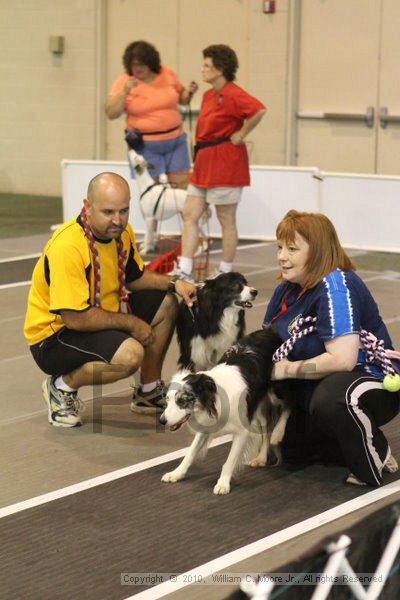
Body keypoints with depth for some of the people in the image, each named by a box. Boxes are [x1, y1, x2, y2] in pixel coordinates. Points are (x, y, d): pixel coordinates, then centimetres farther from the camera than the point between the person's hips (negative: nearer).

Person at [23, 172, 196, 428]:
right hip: (55, 334, -9)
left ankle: (149, 392, 25)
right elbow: (75, 318, -30)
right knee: (130, 353, -32)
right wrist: (131, 323, -19)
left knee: (165, 304, 11)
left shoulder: (122, 231, -2)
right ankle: (62, 386, -6)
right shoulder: (68, 246, -31)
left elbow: (134, 277, 17)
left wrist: (173, 284, -2)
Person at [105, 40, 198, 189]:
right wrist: (124, 91, -21)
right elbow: (111, 113, -10)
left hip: (175, 140, 3)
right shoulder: (123, 81, -4)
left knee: (182, 186, 3)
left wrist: (189, 92, -2)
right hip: (145, 146, -3)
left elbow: (181, 98, 19)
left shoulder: (167, 74, 4)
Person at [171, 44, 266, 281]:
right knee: (190, 215, 5)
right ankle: (184, 272, 6)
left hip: (225, 164, -10)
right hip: (205, 163, 10)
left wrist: (240, 135, -20)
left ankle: (226, 273, 12)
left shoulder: (232, 94, -15)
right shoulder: (209, 95, 13)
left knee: (227, 221, 2)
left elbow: (259, 110, -31)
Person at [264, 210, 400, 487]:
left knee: (329, 401, -41)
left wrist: (286, 369, -21)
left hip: (373, 382, -10)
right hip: (315, 388, 10)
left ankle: (378, 455, -14)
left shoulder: (335, 285, -23)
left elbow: (342, 359, -31)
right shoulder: (287, 289, 4)